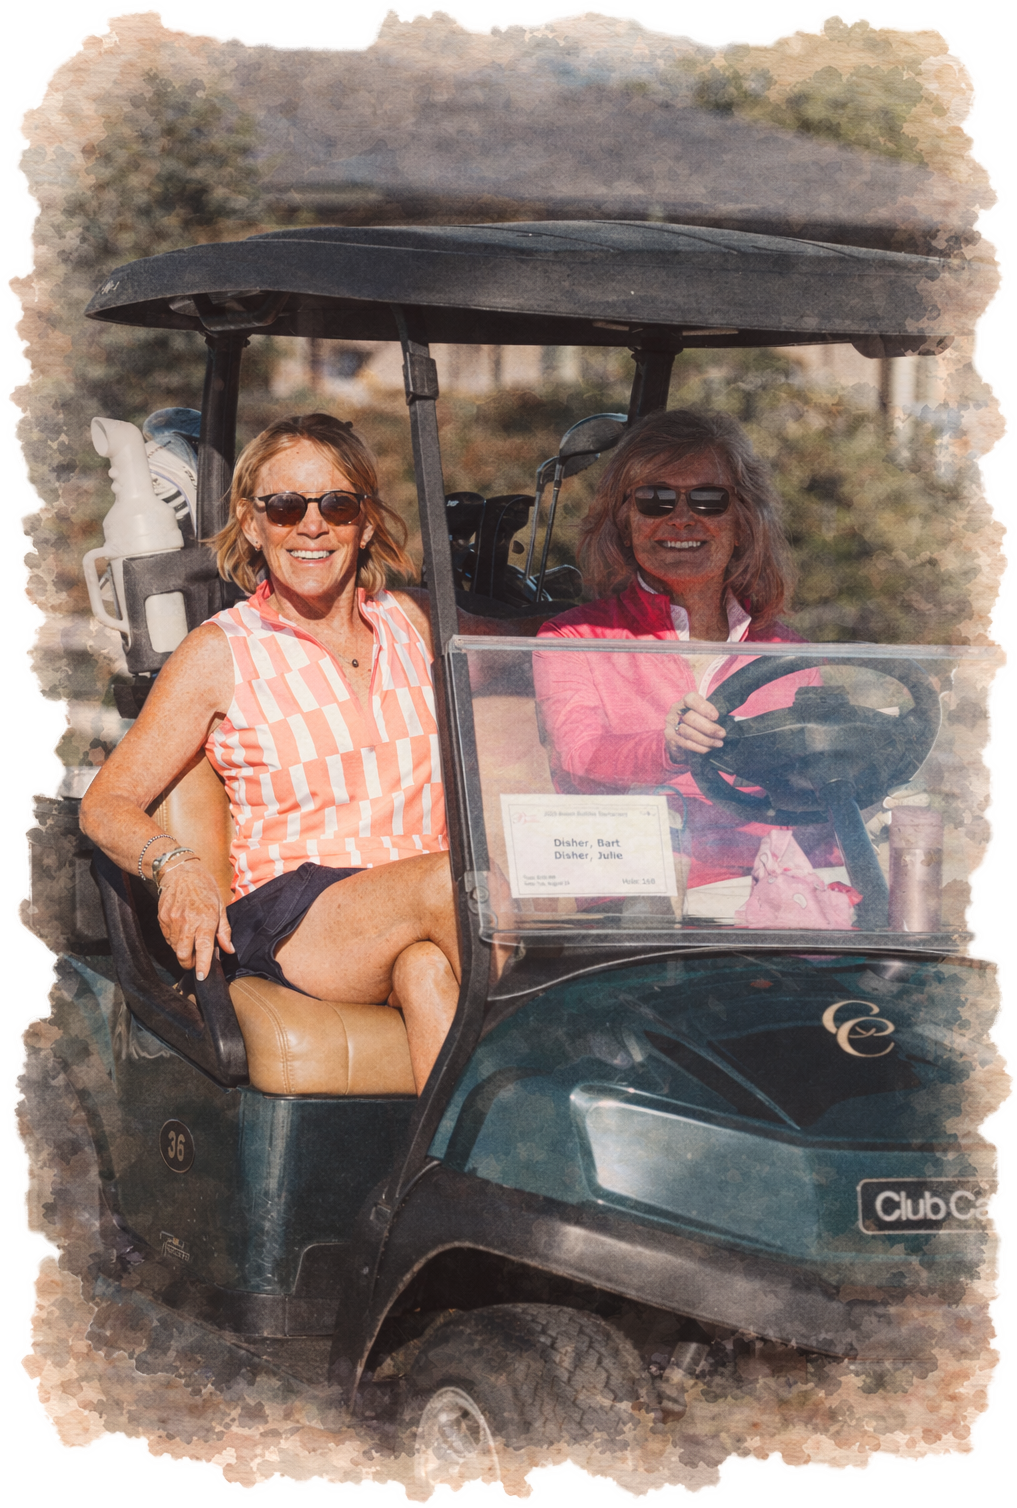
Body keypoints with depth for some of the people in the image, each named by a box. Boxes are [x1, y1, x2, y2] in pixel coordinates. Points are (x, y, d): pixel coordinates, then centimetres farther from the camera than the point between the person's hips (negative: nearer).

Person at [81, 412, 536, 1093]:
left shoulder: (412, 621, 16)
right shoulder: (221, 653, 6)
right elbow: (107, 804, 5)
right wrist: (177, 865, -17)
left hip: (430, 909, 3)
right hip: (291, 913, -2)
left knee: (427, 972, -37)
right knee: (457, 879, -34)